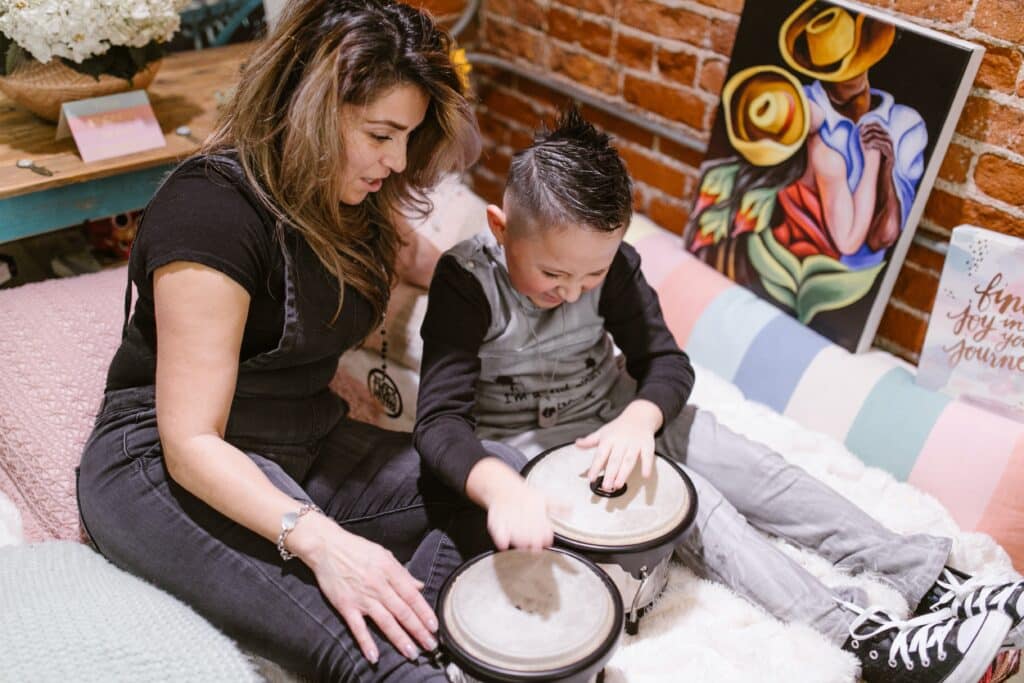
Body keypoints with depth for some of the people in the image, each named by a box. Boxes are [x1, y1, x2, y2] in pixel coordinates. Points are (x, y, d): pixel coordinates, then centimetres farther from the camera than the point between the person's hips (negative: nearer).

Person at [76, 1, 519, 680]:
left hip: (308, 446, 8)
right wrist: (319, 539, -38)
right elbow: (190, 442, -25)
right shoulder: (211, 209, -21)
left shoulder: (358, 201, 3)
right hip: (161, 468, -8)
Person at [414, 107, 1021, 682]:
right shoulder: (468, 282, -26)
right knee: (688, 499, -21)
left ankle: (924, 578, -1)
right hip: (529, 438, -5)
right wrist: (501, 486, -51)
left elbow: (667, 363, -9)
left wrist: (639, 417, -33)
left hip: (616, 413, 5)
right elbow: (440, 420, -31)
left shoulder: (609, 260, -13)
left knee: (757, 471, -7)